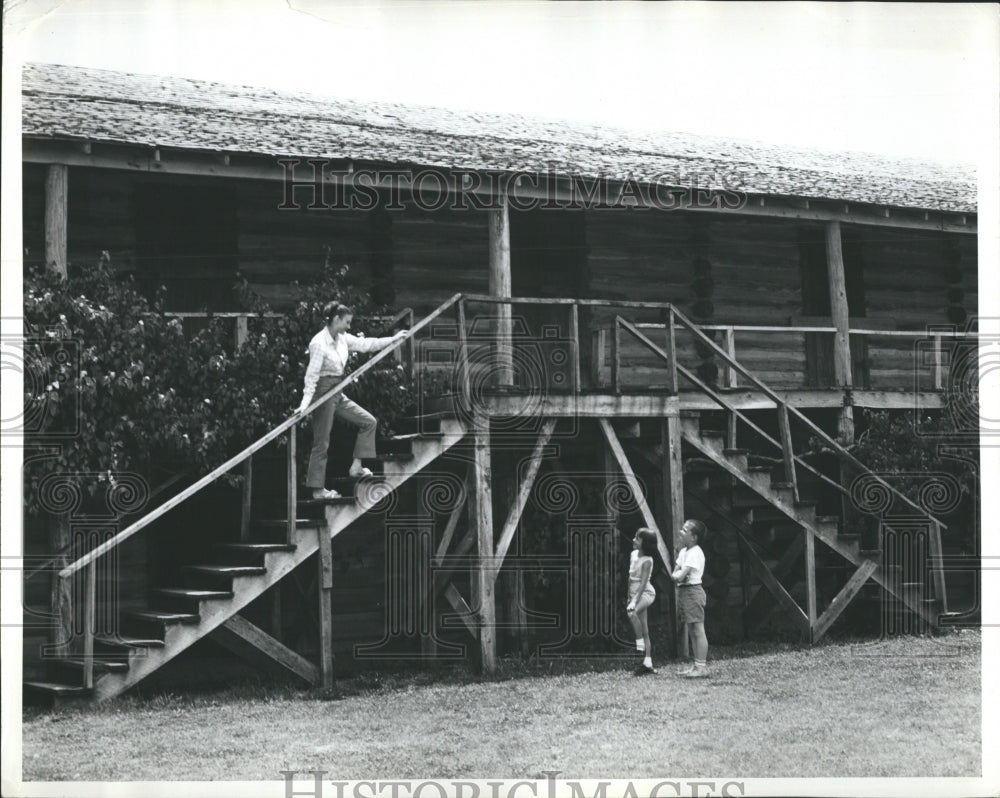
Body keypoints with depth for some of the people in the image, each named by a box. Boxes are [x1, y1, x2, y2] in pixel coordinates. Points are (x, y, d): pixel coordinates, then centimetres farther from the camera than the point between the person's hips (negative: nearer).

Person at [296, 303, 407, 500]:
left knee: (369, 422, 10)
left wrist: (393, 340, 17)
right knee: (321, 443, -3)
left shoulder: (343, 339, 4)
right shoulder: (319, 343, -20)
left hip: (338, 394, 9)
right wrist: (305, 404, -26)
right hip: (324, 391, -9)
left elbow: (364, 344, 17)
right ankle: (318, 489, 4)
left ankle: (356, 467, 12)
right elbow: (312, 374, -22)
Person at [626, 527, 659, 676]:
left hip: (646, 593, -8)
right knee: (644, 630, 7)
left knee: (632, 612, -36)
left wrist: (635, 601, -29)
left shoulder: (647, 561, -16)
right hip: (635, 593, 8)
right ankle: (648, 664, 9)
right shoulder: (634, 554, 6)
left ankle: (640, 644, -23)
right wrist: (629, 597, 15)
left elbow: (643, 583, -22)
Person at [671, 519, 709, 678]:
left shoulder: (695, 553, -16)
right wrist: (678, 575, -7)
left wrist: (678, 575, -1)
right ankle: (697, 665, 18)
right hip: (683, 591, 10)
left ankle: (702, 666, -7)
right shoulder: (683, 551, 13)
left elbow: (679, 576, -21)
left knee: (698, 630, -8)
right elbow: (674, 574, 13)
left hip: (692, 591, -10)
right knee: (691, 631, 12)